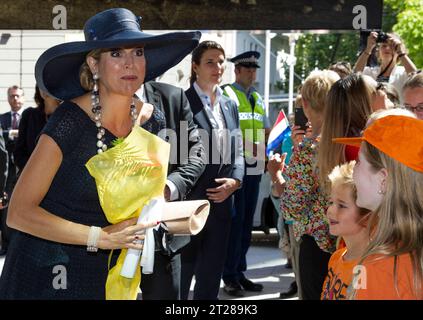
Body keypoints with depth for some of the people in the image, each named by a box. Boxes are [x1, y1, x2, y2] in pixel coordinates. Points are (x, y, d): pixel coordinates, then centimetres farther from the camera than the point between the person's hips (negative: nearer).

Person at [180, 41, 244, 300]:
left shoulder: (230, 105, 13)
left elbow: (237, 152, 14)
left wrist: (235, 181, -3)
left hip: (221, 200, 6)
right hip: (190, 200, -6)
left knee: (212, 273, 13)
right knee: (182, 271, 2)